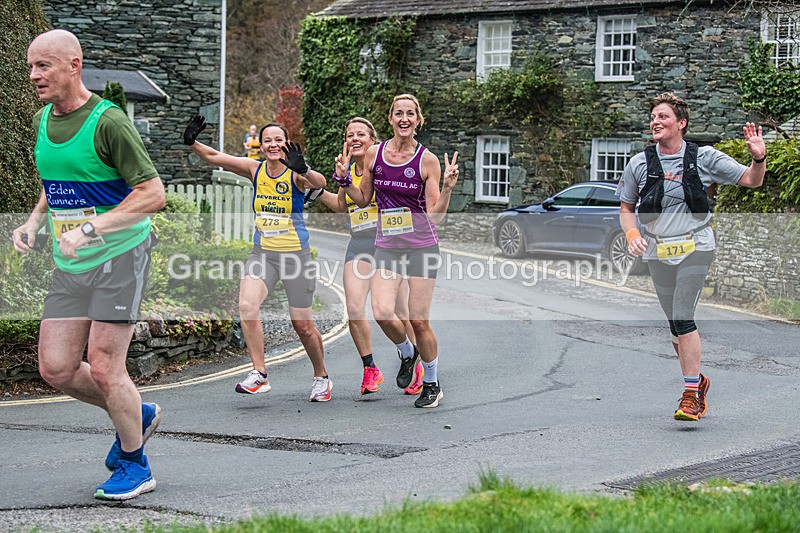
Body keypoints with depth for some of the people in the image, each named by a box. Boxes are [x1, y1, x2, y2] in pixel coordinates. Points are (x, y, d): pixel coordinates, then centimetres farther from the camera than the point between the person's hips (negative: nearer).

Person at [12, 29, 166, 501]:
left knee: (103, 366, -9)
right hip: (70, 265, 7)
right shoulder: (43, 120, 9)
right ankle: (137, 415, 27)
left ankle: (135, 466, 11)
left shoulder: (108, 121, -15)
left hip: (120, 255, -7)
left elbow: (153, 194, -18)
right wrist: (33, 222, 7)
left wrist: (91, 229, -25)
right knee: (56, 368, 3)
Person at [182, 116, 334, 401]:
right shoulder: (255, 169, 0)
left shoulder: (295, 174, -12)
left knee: (303, 325, 3)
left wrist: (303, 170, -53)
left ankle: (321, 377, 27)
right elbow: (215, 157, -5)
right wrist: (192, 143, -21)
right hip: (262, 253, 3)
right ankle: (259, 374, -16)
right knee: (247, 305, -22)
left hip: (296, 254, -3)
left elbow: (319, 182, -33)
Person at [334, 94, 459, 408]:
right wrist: (343, 179, 1)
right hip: (386, 247, 3)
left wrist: (447, 187, -19)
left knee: (419, 321, -3)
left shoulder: (427, 160, -4)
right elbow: (363, 199, 16)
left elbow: (435, 216, -5)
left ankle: (432, 384, 19)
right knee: (382, 313, -16)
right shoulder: (374, 153, 4)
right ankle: (407, 354, 17)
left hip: (422, 247, -3)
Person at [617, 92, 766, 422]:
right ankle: (698, 379, 31)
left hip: (695, 247, -3)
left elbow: (751, 181, 4)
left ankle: (690, 394, -12)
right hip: (657, 252, 4)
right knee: (675, 322, 10)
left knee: (682, 317, -16)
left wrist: (758, 157, -17)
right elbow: (626, 208, 14)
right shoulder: (639, 164, 4)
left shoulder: (703, 158, -1)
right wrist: (632, 234, -6)